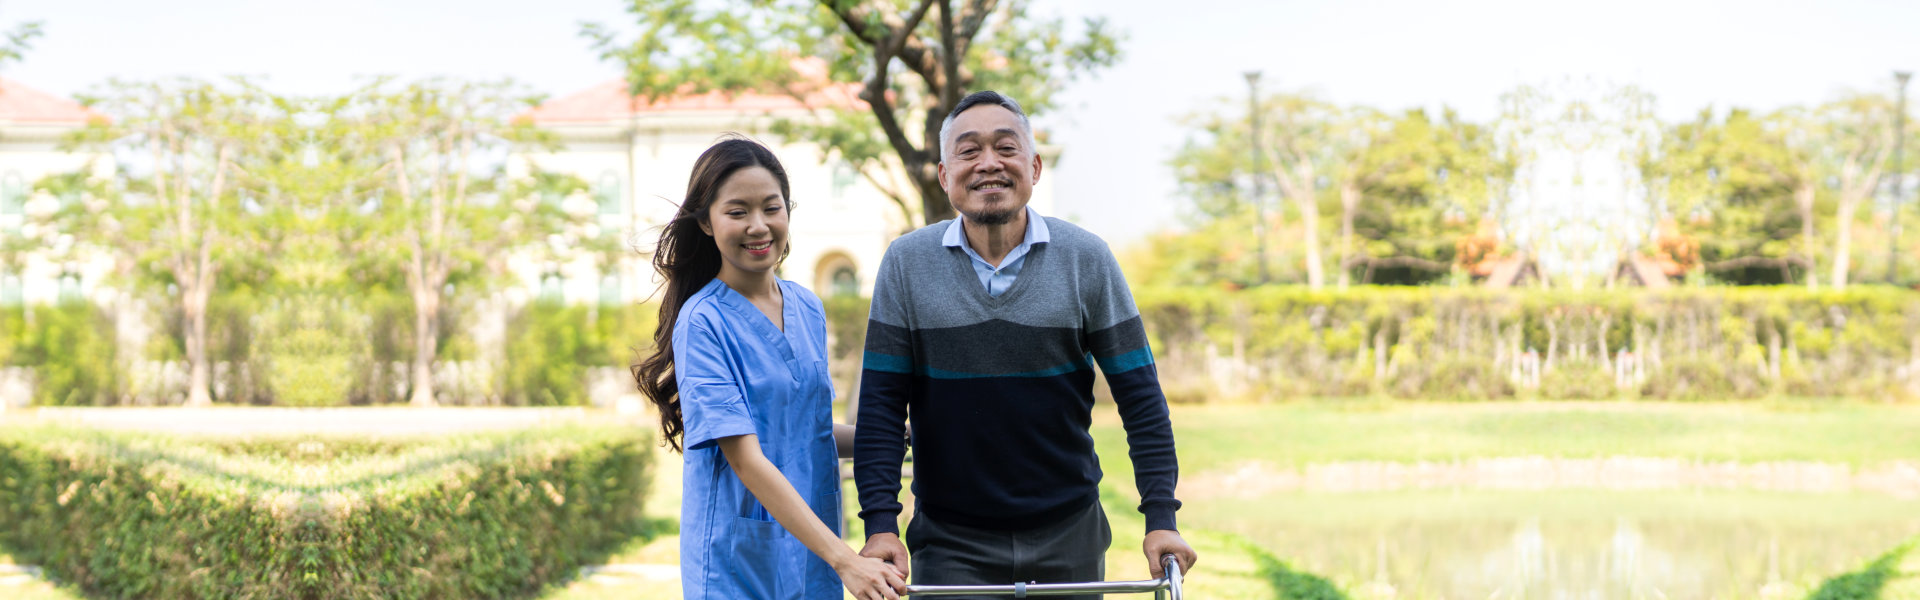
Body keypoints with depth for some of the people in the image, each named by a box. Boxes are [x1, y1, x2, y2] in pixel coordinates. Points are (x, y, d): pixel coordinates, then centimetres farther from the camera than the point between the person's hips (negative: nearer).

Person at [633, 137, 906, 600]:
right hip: (738, 559, -5)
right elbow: (746, 460, -20)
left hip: (814, 552, 6)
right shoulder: (703, 322, -12)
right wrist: (845, 560, -26)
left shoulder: (808, 309, 7)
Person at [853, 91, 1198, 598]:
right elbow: (881, 405, -2)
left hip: (1068, 537, 1)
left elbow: (1140, 396, 0)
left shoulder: (1086, 260, -2)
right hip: (950, 543, -1)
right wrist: (880, 524, -11)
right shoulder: (907, 264, -2)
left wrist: (1161, 517, -7)